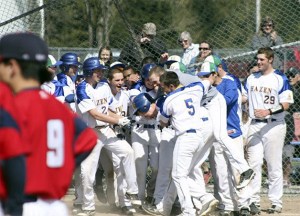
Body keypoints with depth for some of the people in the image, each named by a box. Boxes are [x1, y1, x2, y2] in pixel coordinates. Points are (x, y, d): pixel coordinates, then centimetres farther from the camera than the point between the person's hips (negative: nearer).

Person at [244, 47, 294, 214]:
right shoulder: (251, 79, 13)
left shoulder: (280, 79, -5)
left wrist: (269, 111, -24)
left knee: (274, 166, -1)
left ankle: (276, 202, 5)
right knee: (254, 163, -1)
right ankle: (254, 201, 1)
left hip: (273, 125, -5)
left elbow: (286, 105, -10)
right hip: (255, 125, 5)